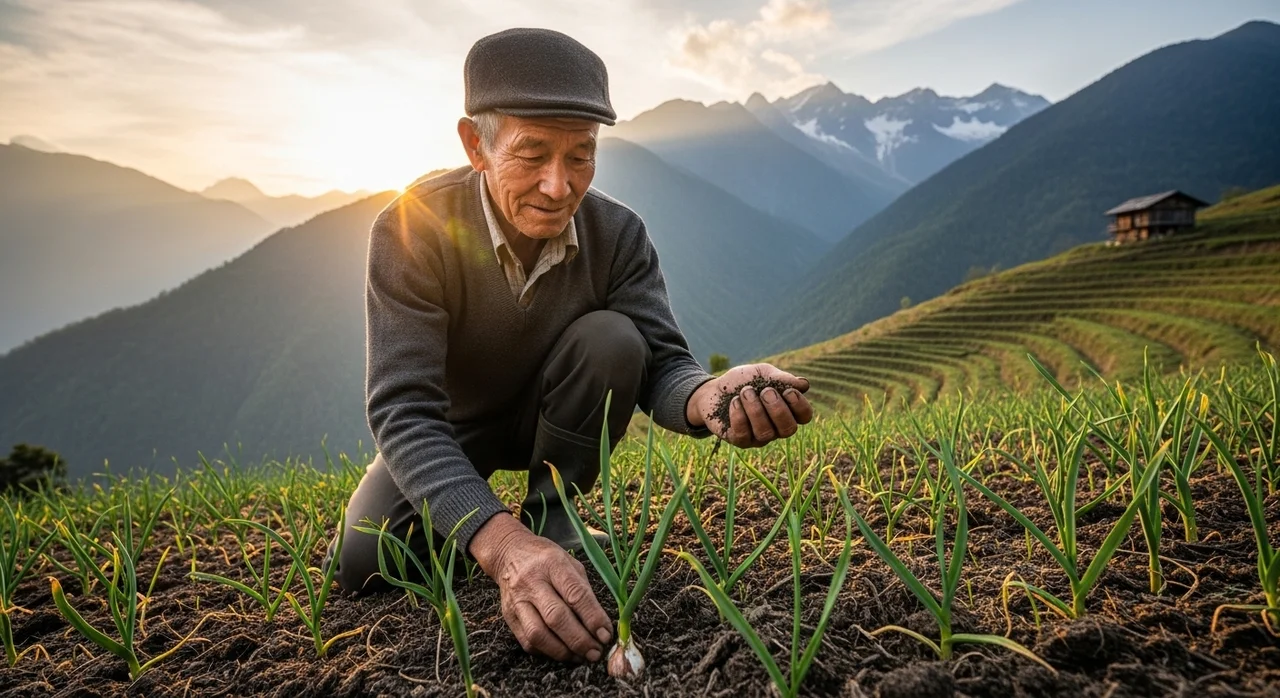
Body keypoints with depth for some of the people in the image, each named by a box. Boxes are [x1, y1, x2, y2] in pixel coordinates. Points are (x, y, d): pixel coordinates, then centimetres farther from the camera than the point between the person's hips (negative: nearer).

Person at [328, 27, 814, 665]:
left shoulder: (618, 234, -21)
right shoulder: (412, 229, -30)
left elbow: (661, 362, -24)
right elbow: (404, 410, -37)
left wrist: (708, 396, -52)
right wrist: (500, 543, -53)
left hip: (555, 421, 1)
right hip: (449, 429, -1)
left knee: (612, 339, -28)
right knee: (361, 564, -21)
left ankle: (549, 518, -10)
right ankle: (518, 531, 8)